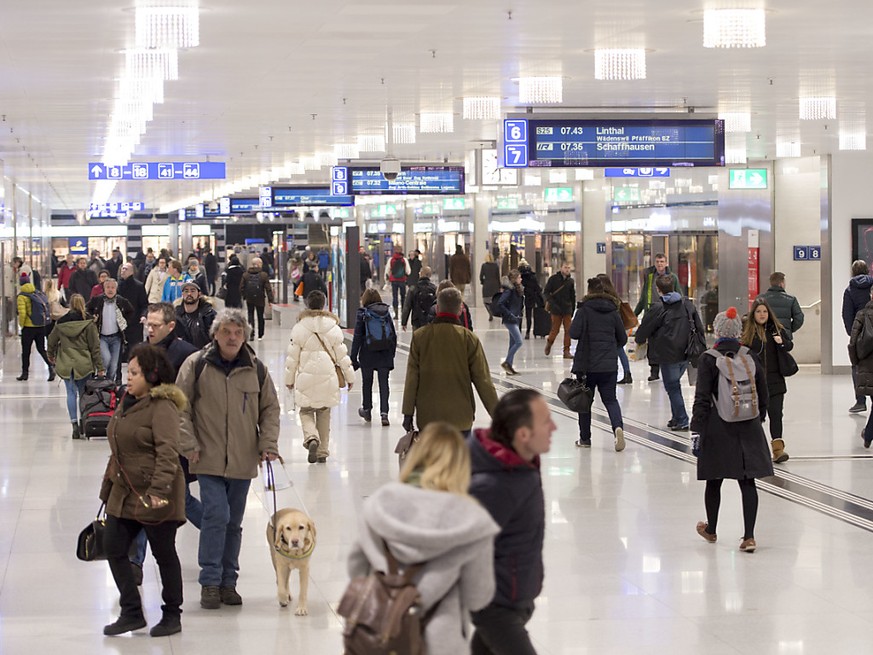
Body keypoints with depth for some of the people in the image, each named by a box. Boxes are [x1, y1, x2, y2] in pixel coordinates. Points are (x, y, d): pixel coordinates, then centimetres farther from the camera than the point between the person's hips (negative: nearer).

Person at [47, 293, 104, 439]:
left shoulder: (60, 323, 1)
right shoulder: (88, 323, -7)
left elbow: (52, 341, 14)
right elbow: (95, 346, -5)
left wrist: (51, 355, 35)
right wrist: (100, 366, 1)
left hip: (65, 364, 1)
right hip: (84, 365, -1)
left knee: (71, 393, 2)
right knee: (83, 394, 10)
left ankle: (74, 423, -10)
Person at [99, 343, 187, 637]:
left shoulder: (162, 407, -17)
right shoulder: (128, 402, 11)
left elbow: (168, 452, -27)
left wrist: (158, 489, -36)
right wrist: (108, 486, 22)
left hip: (155, 497, -9)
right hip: (124, 492, 9)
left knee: (164, 554, 5)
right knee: (113, 547, 5)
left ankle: (172, 616, 19)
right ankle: (131, 613, 15)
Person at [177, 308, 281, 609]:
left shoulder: (256, 369, 4)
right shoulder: (196, 365, -4)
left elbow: (270, 408, 13)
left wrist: (268, 443, 2)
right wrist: (189, 445, -6)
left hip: (243, 460, 3)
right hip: (209, 459, -3)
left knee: (234, 523, 10)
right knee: (216, 516, -13)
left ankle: (228, 582, 20)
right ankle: (210, 582, -5)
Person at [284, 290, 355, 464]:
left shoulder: (299, 327, -5)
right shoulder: (333, 327, -1)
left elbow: (292, 357, -1)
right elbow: (342, 355, 2)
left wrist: (289, 379, 10)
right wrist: (349, 376, 13)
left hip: (306, 378, -2)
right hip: (327, 377, 2)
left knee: (306, 411, 10)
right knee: (324, 414, 13)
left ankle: (311, 438, -19)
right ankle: (322, 452, 15)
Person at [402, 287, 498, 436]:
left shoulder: (419, 336, -3)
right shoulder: (469, 338, -5)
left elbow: (411, 378, 0)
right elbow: (483, 380, -2)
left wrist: (408, 413, 6)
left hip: (427, 418, 1)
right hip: (460, 418, -1)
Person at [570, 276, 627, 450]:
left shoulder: (585, 309, -7)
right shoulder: (613, 310, 5)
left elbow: (574, 333, -16)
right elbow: (623, 338, 8)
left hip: (587, 364, -2)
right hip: (609, 364, 3)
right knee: (610, 399, 7)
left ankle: (585, 438, 16)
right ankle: (618, 427, -20)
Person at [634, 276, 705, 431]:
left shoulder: (657, 308, -12)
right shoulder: (688, 305, 6)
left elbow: (644, 329, -5)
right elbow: (699, 328, 10)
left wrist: (639, 340, 18)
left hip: (668, 356, -6)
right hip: (686, 354, 6)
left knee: (672, 387, 1)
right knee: (675, 384, 19)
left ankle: (681, 421, -1)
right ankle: (677, 417, 19)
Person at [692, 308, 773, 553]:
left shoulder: (708, 360, -9)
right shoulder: (750, 357, 2)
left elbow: (702, 398, -11)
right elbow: (763, 396, 8)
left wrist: (697, 429, -6)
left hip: (718, 428, -2)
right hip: (748, 428, 3)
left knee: (714, 480, 13)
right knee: (747, 481, 3)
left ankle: (711, 530, 30)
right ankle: (749, 536, -3)